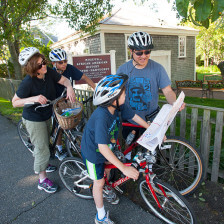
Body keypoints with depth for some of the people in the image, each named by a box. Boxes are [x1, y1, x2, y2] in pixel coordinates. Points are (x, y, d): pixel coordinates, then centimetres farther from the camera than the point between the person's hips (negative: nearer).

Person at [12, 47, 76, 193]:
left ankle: (41, 165, 53)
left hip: (46, 116, 7)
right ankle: (43, 180, 21)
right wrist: (33, 99, -34)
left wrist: (69, 87, -26)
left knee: (44, 144, 26)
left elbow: (65, 80, -3)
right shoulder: (28, 82, -28)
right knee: (43, 149, 1)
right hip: (33, 119, -7)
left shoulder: (49, 73, -13)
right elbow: (15, 102, -19)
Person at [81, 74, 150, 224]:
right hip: (93, 151, -7)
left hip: (107, 146, 7)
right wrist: (124, 168, -42)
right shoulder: (101, 117, -41)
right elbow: (102, 148, -42)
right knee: (99, 182, 8)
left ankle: (106, 189, 61)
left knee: (108, 165, 28)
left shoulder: (119, 106, -19)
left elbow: (135, 117, -4)